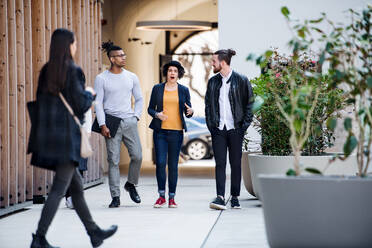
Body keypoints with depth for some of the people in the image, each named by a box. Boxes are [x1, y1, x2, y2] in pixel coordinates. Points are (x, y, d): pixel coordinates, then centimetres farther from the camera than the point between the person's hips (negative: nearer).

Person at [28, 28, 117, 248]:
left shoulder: (45, 71, 8)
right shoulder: (73, 71, -12)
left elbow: (41, 102, 11)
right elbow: (81, 105, -14)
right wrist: (90, 94, 8)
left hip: (48, 137, 8)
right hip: (67, 137, -8)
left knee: (77, 187, 17)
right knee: (59, 190, -5)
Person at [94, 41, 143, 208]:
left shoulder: (132, 77, 10)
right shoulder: (101, 79, 1)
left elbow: (139, 99, 18)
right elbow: (98, 103, -2)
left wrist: (136, 116, 5)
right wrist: (102, 125, -9)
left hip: (129, 122, 3)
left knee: (137, 156, -6)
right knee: (113, 160, -3)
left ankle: (131, 185, 20)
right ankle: (115, 197, 1)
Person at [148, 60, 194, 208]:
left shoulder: (183, 90, 9)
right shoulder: (157, 89, 9)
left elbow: (187, 112, 10)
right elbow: (150, 108, 12)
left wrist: (190, 111, -14)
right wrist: (157, 114, -10)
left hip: (176, 131, 0)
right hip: (160, 131, 0)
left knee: (173, 165, 1)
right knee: (160, 163, -9)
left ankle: (172, 198, 8)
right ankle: (161, 196, 3)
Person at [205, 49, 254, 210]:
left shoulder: (241, 81, -1)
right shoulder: (213, 82, 10)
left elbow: (249, 104, 1)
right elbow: (208, 105, 14)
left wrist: (244, 126, -6)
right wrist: (210, 125, 3)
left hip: (235, 129, -2)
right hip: (218, 129, 2)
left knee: (236, 164, 4)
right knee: (220, 163, -6)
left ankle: (235, 198, 13)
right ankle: (220, 198, -12)